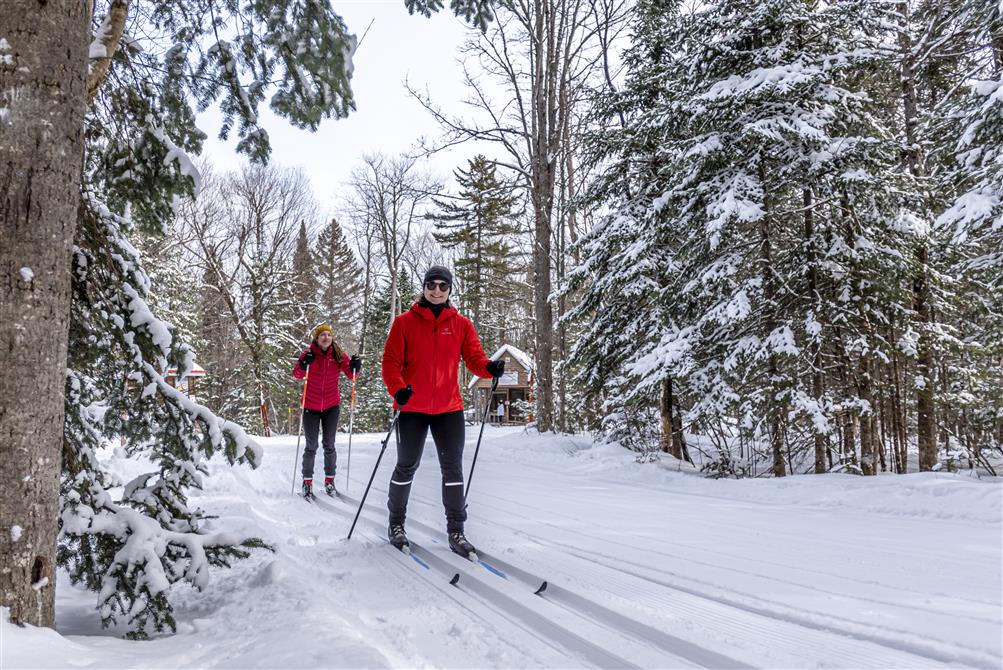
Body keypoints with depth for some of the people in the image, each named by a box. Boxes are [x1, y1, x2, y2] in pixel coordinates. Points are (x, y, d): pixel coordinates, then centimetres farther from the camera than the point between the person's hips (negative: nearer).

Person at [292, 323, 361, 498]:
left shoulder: (339, 355, -4)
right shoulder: (309, 354, -7)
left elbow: (351, 375, -7)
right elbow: (297, 375, -16)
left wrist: (355, 367, -29)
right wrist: (303, 365, -36)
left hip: (331, 406, 1)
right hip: (311, 406, -1)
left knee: (329, 445, 7)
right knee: (311, 446, 3)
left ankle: (329, 480, 18)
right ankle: (307, 482, 14)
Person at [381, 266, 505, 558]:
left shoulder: (461, 324, 7)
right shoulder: (405, 322, 1)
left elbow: (474, 358, 2)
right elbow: (391, 361, -3)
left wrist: (489, 368, -20)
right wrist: (398, 389, -20)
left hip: (449, 408, 2)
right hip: (412, 408, -2)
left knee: (453, 468, 2)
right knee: (407, 467, 9)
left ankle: (456, 531, 11)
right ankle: (396, 524, 27)